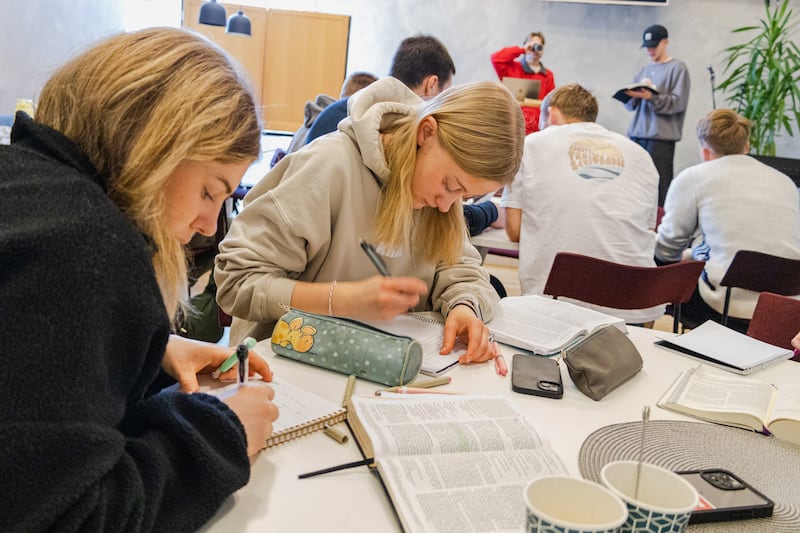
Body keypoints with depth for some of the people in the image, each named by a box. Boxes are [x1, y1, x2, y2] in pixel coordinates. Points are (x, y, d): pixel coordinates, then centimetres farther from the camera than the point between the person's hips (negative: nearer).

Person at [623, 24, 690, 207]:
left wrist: (651, 97, -21)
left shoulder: (678, 68, 1)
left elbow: (678, 102, -9)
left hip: (661, 136, -6)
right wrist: (632, 95, -8)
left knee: (659, 187, -9)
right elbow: (630, 105, 15)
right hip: (637, 134, 6)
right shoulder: (644, 70, 19)